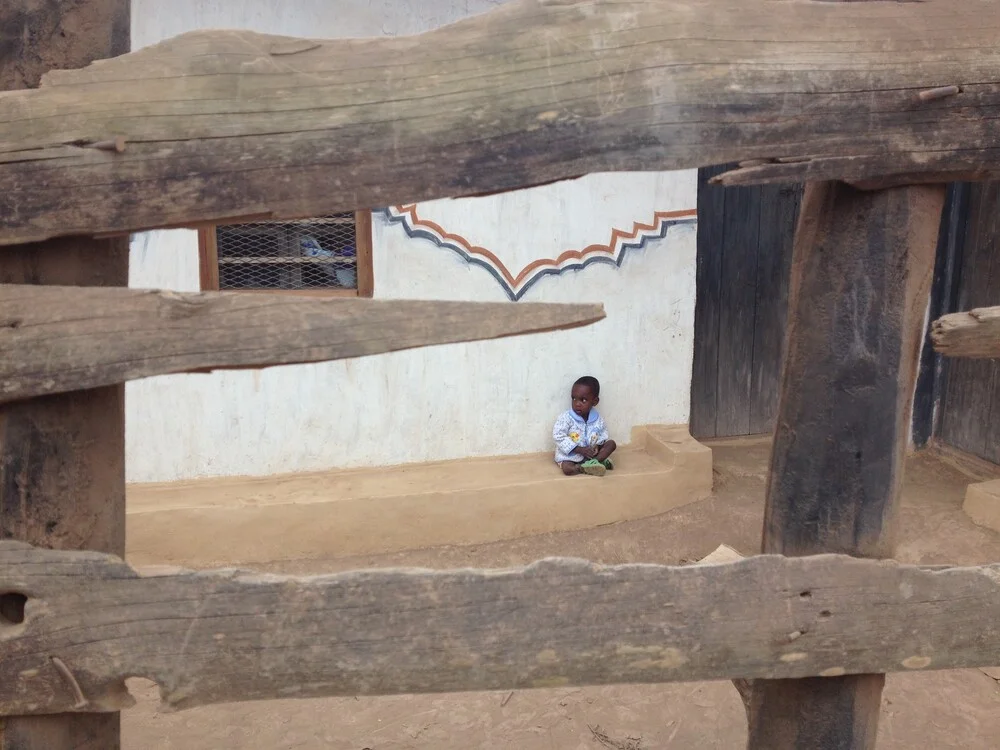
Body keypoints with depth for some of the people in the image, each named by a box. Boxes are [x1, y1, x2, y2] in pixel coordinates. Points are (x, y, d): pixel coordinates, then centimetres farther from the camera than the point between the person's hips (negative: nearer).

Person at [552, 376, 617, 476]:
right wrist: (579, 449, -23)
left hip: (590, 453, 4)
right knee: (566, 468, -33)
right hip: (570, 455, -4)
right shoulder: (566, 417, -16)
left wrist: (597, 446, -16)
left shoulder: (597, 419, -3)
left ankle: (594, 461, -23)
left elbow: (604, 435, 8)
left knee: (611, 443, -6)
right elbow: (558, 436, -21)